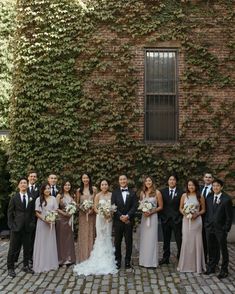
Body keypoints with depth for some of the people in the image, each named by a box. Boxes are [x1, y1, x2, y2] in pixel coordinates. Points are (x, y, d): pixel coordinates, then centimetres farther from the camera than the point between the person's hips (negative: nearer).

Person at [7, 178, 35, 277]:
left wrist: (32, 223, 0)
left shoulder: (31, 199, 7)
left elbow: (33, 213, 10)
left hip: (27, 228, 3)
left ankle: (26, 266, 22)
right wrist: (11, 225, -6)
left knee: (27, 248, 9)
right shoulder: (14, 198, 1)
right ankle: (10, 268, 12)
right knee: (13, 248, 2)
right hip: (16, 227, -2)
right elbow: (10, 213, 1)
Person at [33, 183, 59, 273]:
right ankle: (41, 265, 9)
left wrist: (53, 218, -9)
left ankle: (51, 263, 18)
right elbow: (37, 213, -3)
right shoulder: (39, 199, -3)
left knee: (51, 243, 8)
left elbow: (56, 211, 8)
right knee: (42, 243, 1)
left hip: (51, 223, 3)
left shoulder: (53, 198, 4)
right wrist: (44, 219, -15)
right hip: (42, 223, -3)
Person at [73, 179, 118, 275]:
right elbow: (95, 208, -3)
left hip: (109, 218, 2)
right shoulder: (98, 195, -4)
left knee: (108, 238, 6)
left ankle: (108, 259, 17)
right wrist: (102, 213, -18)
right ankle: (100, 259, 9)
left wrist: (110, 214, -10)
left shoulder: (111, 195, 2)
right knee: (101, 238, 0)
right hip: (100, 218, -2)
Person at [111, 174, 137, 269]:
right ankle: (118, 261, 15)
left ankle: (128, 261, 14)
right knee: (117, 242, 5)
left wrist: (127, 216, -15)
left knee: (129, 242, 5)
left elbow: (134, 206, -2)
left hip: (129, 221, 0)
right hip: (118, 221, 0)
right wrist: (120, 216, -13)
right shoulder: (115, 192, 5)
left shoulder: (132, 193, 5)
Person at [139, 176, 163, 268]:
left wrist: (151, 212, -12)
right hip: (144, 217, 4)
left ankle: (152, 261, 7)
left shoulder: (157, 193, -3)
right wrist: (143, 211, -5)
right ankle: (144, 260, 14)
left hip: (153, 217, -3)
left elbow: (160, 206, -1)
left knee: (152, 238, -2)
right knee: (144, 238, 5)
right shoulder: (142, 193, 7)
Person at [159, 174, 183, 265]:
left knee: (179, 240, 0)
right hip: (165, 219, 3)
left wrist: (181, 216, -10)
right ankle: (165, 258, 21)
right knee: (166, 240, 12)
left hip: (177, 219, -3)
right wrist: (161, 215, -1)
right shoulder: (163, 191, 5)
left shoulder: (181, 192, -2)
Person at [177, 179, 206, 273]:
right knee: (186, 241, 1)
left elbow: (203, 210, 6)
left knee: (196, 241, 2)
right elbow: (180, 208, 9)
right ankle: (186, 265, 14)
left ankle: (197, 265, 15)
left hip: (196, 220, -1)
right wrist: (184, 213, -10)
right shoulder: (184, 196, 4)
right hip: (186, 220, 1)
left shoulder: (200, 197, 1)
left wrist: (197, 214, -10)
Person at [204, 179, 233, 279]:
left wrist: (226, 229, -10)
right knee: (211, 249, 13)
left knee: (223, 249, 7)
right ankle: (211, 267, 27)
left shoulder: (226, 199, -10)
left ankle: (224, 270, 18)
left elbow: (229, 216, -8)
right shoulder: (209, 198, 6)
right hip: (209, 228, 5)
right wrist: (206, 224, 5)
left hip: (220, 229, -4)